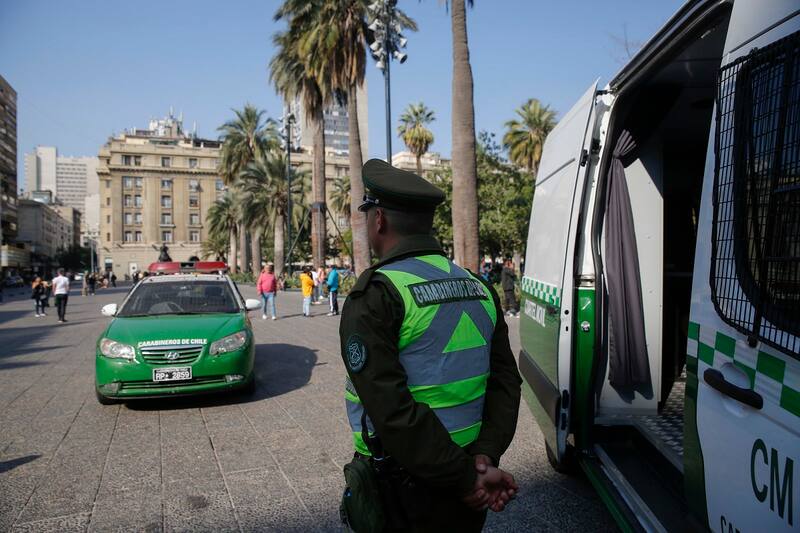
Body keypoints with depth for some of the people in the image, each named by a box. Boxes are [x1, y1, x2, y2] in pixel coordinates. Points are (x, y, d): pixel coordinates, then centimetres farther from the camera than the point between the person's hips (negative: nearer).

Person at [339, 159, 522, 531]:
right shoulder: (479, 289, 3)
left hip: (407, 499, -5)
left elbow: (391, 409, -24)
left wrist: (466, 479, -18)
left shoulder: (374, 296, -18)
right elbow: (505, 381, -2)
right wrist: (484, 456, -10)